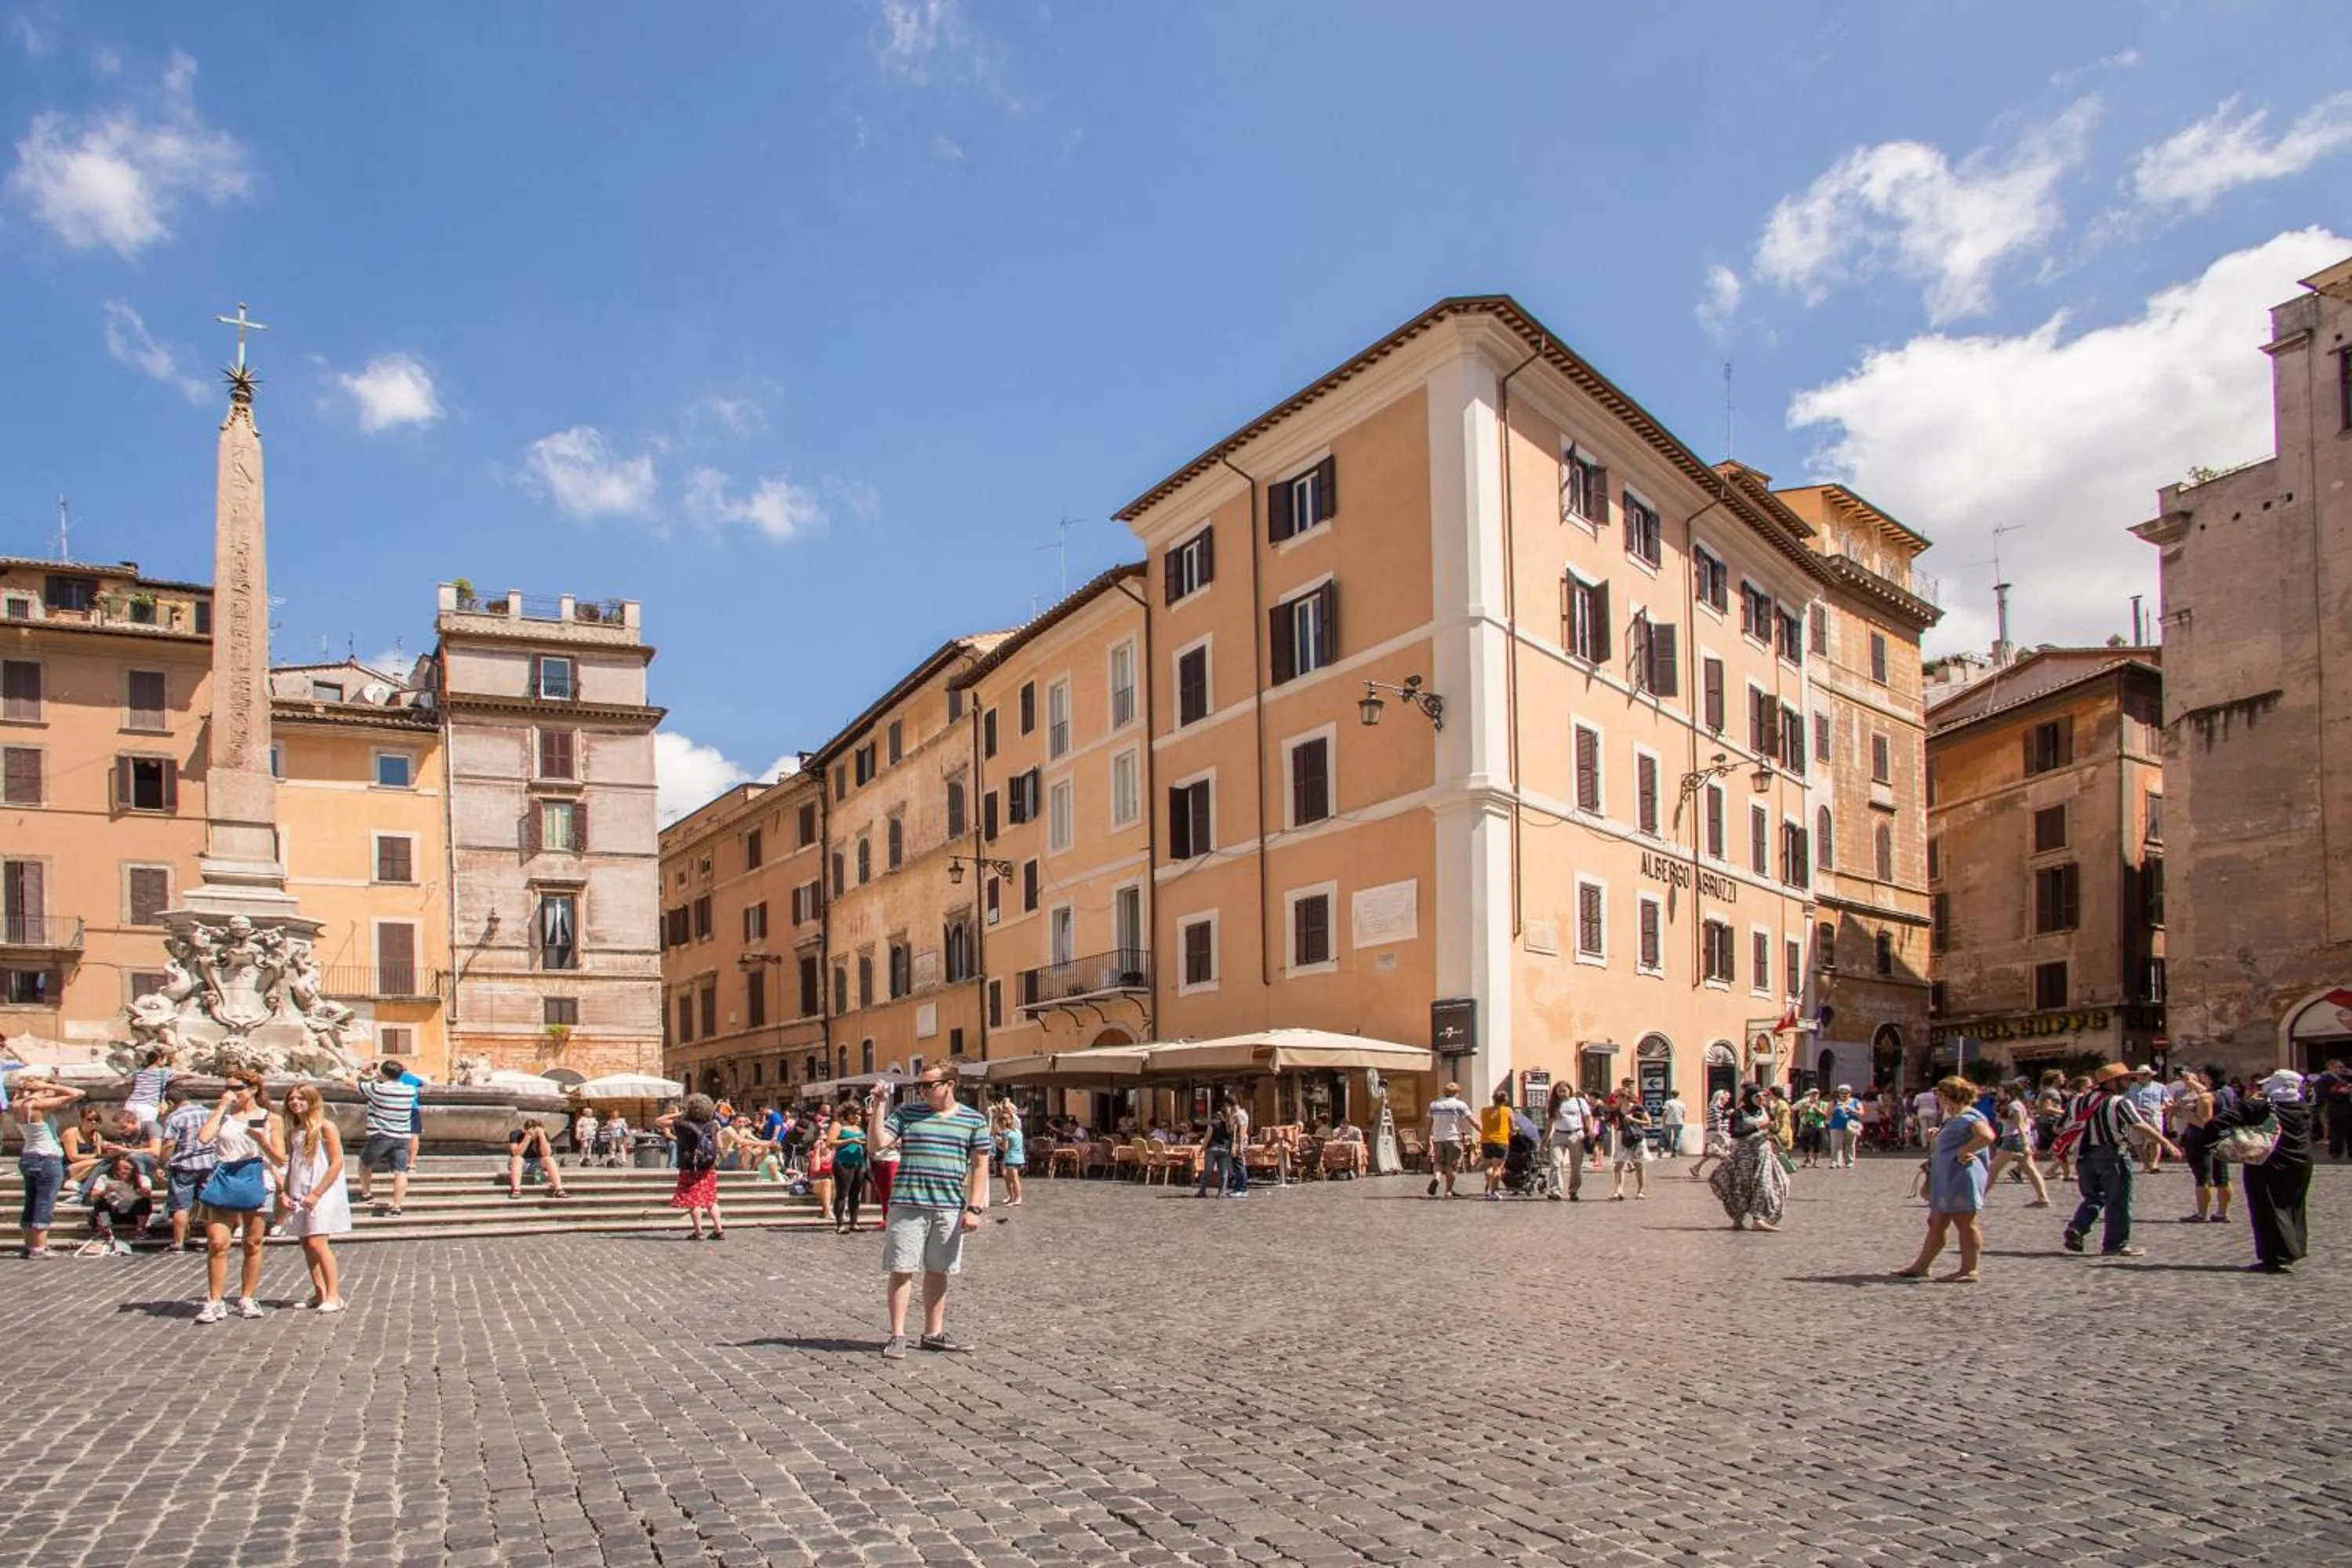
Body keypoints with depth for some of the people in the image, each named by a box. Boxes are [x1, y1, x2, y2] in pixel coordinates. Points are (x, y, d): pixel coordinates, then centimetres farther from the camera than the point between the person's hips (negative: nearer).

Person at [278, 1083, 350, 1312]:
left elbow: (337, 1163, -12)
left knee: (317, 1243, -13)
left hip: (322, 1194, -7)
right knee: (307, 1244, 7)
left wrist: (316, 1194, -16)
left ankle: (334, 1296, -10)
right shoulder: (293, 1132, 13)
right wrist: (286, 1194, 4)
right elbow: (291, 1167, 18)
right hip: (300, 1196, 7)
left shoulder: (325, 1127, -8)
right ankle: (319, 1294, 16)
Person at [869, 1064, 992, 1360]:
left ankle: (933, 1333, 24)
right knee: (902, 1270, 0)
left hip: (949, 1208, 1)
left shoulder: (973, 1120, 4)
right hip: (907, 1205, -1)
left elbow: (980, 1165, 3)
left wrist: (974, 1208, -3)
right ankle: (897, 1335, 10)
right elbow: (879, 1142, -3)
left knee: (938, 1272, 11)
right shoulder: (907, 1114, 5)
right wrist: (878, 1109, -13)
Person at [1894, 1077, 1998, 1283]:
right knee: (1936, 1224, 14)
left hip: (1963, 1179, -11)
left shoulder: (1969, 1117, -15)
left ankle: (1969, 1271, 7)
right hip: (1945, 1180, 11)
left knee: (1966, 1224, -1)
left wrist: (1962, 1151, -25)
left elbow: (1987, 1136, -34)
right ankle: (1920, 1266, 19)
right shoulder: (1953, 1119, 17)